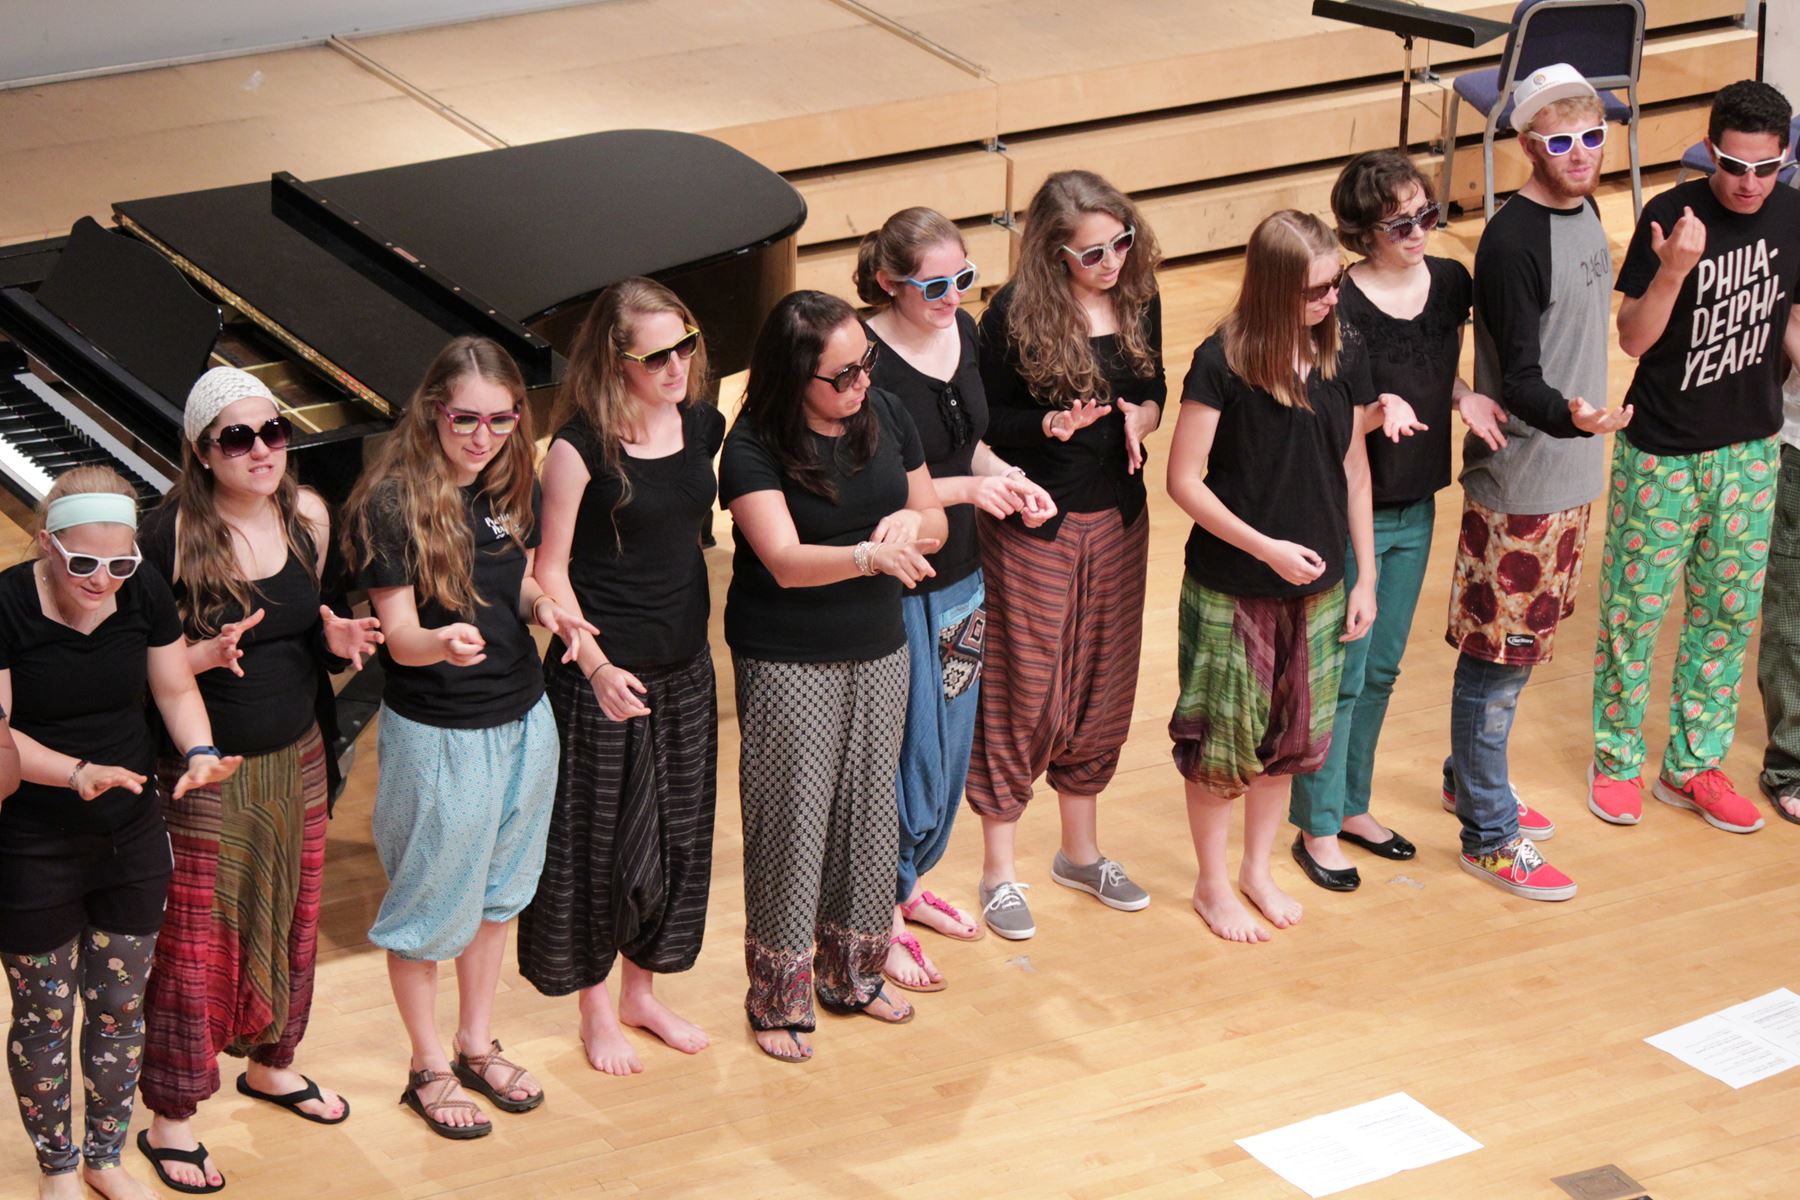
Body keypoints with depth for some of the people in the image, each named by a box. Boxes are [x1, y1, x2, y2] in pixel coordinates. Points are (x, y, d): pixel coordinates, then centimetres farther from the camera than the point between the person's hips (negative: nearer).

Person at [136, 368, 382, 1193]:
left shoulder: (307, 516, -1)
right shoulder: (168, 537, -19)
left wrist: (334, 638, -8)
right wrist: (205, 655, -31)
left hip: (295, 760, 6)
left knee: (291, 917, 19)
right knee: (195, 939, 2)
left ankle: (270, 1063, 42)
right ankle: (170, 1117, 17)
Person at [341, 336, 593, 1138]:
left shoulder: (512, 486, -1)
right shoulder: (394, 501, -18)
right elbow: (400, 636, -19)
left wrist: (544, 607, -9)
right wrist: (441, 642, -41)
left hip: (523, 718, 6)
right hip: (435, 732, -6)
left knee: (500, 889, 19)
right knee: (433, 902, 7)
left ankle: (478, 1046, 36)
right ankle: (429, 1070, 24)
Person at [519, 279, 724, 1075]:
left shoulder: (703, 426, 0)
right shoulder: (581, 447, -17)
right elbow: (550, 570, -13)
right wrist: (595, 664, -19)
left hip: (685, 667, 6)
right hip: (603, 671, -6)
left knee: (676, 831, 15)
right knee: (597, 839, 6)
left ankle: (642, 991, 33)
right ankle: (596, 1008, 23)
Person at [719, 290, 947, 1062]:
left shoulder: (884, 417, 0)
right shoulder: (753, 449, -17)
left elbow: (934, 523, 10)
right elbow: (786, 560, -28)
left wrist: (910, 521, -14)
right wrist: (871, 554, -44)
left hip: (878, 652, 6)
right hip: (787, 667, -6)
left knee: (871, 812, 14)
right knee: (792, 822, 2)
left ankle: (852, 974, 32)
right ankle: (778, 998, 16)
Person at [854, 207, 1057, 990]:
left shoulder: (963, 332, 2)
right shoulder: (868, 358, -22)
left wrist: (1010, 480, -5)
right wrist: (966, 488, -25)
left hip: (960, 574, 8)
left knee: (950, 737, 19)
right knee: (907, 748, 0)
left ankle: (911, 881, 38)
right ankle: (882, 918, 17)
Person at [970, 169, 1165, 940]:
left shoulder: (1137, 301, -2)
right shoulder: (1014, 316, -17)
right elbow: (983, 424, -11)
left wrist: (1142, 416, -10)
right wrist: (1050, 424, -28)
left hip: (1118, 520, 6)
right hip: (1034, 525, -5)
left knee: (1103, 685, 15)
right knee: (1022, 691, 3)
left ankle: (1080, 851, 34)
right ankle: (999, 870, 16)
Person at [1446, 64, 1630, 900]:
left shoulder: (1582, 212, 6)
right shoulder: (1512, 243, -22)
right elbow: (1518, 380, -25)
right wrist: (1572, 417, -44)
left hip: (1571, 477, 9)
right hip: (1517, 483, -9)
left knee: (1525, 642, 21)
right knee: (1500, 656, 1)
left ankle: (1470, 779, 39)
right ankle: (1489, 837, 11)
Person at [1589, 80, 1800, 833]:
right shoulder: (1672, 215, -17)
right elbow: (1632, 339, -17)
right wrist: (1674, 270, -32)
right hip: (1662, 454, -4)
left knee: (1729, 612, 12)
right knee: (1636, 607, 6)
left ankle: (1694, 766, 25)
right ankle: (1617, 760, 23)